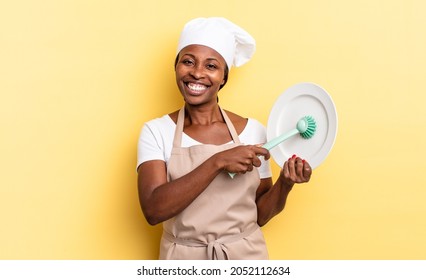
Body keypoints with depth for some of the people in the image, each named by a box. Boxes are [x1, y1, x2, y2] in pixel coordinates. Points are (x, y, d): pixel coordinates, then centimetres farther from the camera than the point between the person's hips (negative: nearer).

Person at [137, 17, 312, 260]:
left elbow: (260, 215, 0)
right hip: (183, 258, 0)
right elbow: (153, 210, -21)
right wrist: (217, 162, -26)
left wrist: (284, 184, -18)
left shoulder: (253, 131, -6)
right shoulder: (156, 131, -9)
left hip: (245, 256, 1)